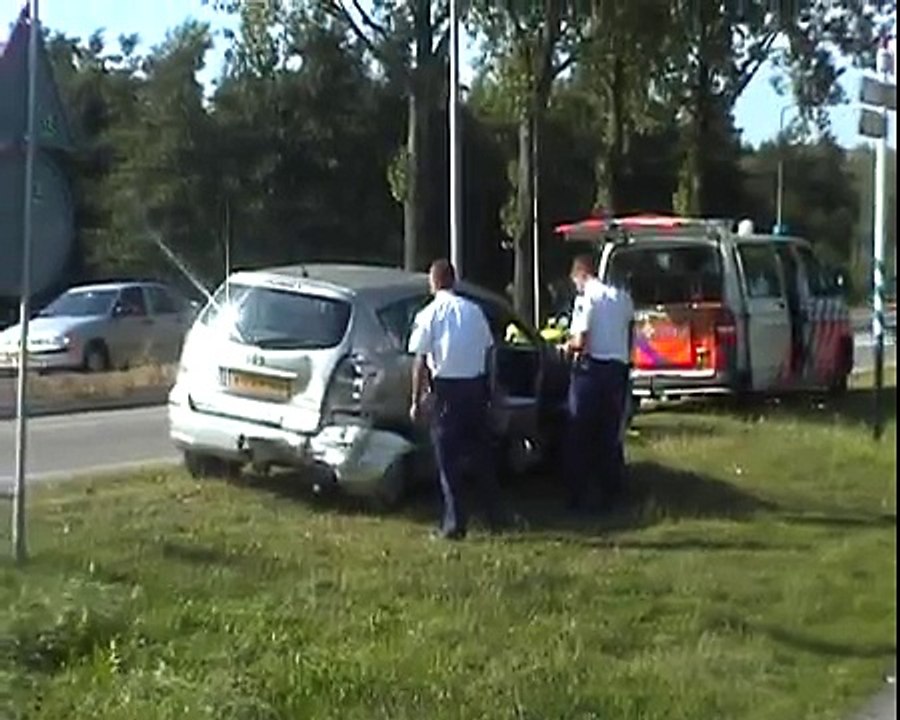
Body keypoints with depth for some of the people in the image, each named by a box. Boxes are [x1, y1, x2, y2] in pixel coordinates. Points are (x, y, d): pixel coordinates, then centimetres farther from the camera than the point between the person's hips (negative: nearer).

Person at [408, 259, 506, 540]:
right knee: (482, 452, 16)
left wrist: (416, 401, -4)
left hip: (446, 389, -4)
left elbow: (420, 362, -9)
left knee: (448, 457, 2)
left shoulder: (429, 315, -8)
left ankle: (455, 522, 1)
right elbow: (486, 350, 8)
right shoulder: (473, 311, 4)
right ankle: (495, 514, 24)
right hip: (476, 385, 4)